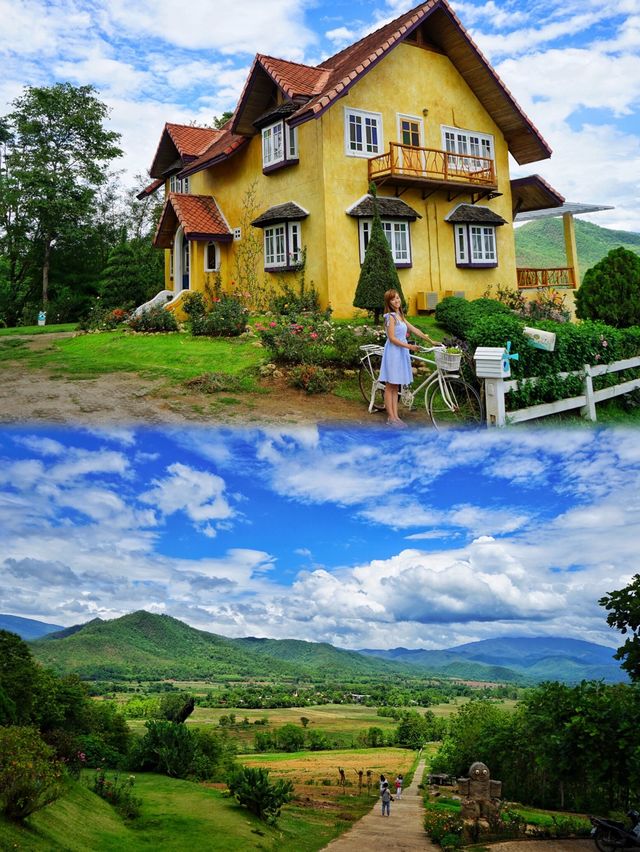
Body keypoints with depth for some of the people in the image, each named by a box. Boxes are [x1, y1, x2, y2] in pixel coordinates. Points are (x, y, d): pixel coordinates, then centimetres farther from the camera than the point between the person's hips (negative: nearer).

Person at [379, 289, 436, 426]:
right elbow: (392, 338, -18)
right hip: (393, 352, -9)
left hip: (401, 353, 9)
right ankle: (391, 417, 2)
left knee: (396, 387, 10)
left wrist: (430, 340, 14)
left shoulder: (400, 316, 14)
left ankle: (395, 416, 13)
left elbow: (414, 330, 15)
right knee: (390, 386, -2)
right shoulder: (390, 317, -12)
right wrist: (409, 346, -23)